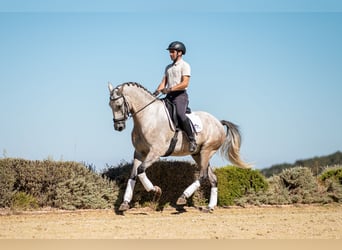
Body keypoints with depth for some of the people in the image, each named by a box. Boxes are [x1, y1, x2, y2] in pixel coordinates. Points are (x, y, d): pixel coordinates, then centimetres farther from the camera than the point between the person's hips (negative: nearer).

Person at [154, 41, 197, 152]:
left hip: (180, 95, -8)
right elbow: (163, 83, 16)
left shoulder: (184, 66, -1)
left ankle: (192, 140, -26)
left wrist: (170, 89, -23)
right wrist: (157, 91, -5)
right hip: (169, 96, 8)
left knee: (180, 114, -30)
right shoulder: (168, 67, 22)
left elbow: (185, 83, -13)